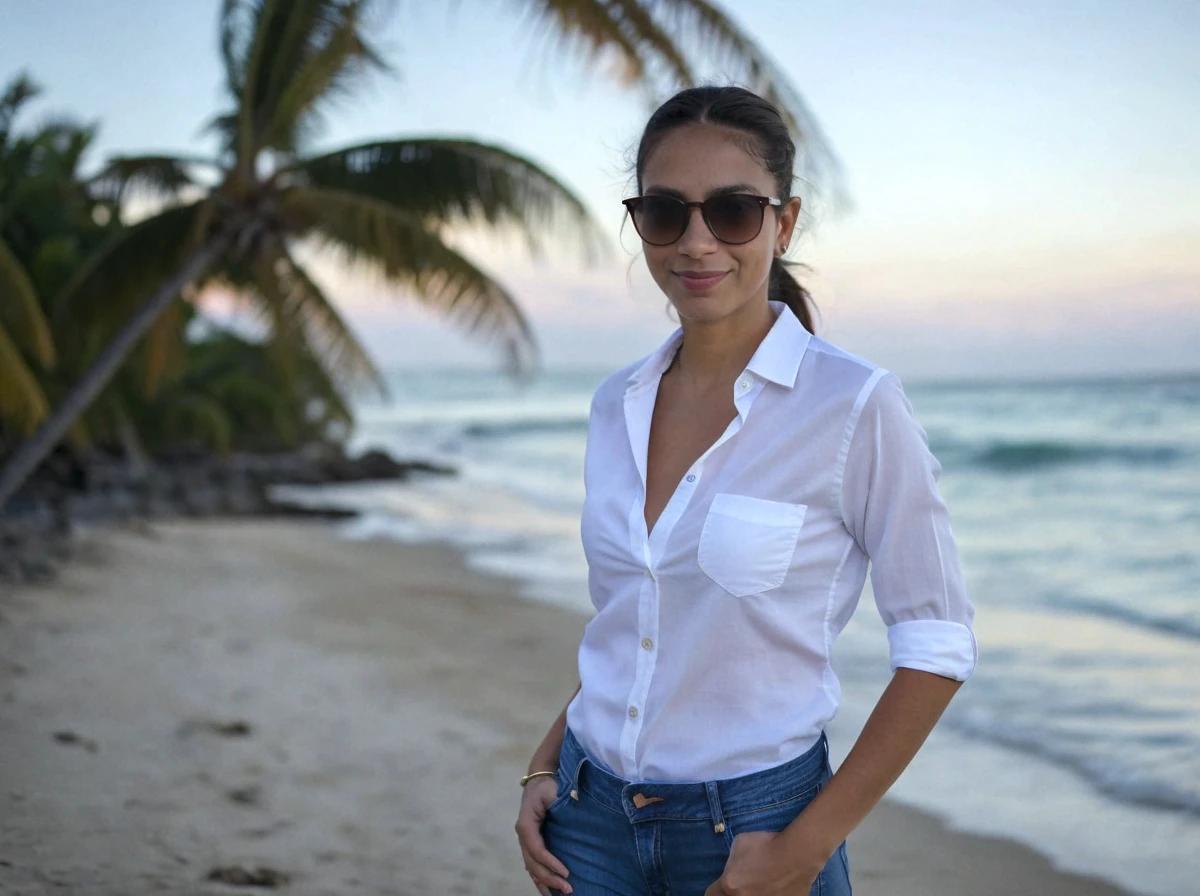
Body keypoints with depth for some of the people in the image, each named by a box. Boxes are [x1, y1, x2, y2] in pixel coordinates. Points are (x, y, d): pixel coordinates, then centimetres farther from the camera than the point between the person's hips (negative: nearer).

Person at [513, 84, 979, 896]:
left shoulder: (856, 405, -13)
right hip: (591, 821, 4)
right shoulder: (617, 405, 3)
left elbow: (937, 646, -11)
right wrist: (543, 770, 4)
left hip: (752, 829, -4)